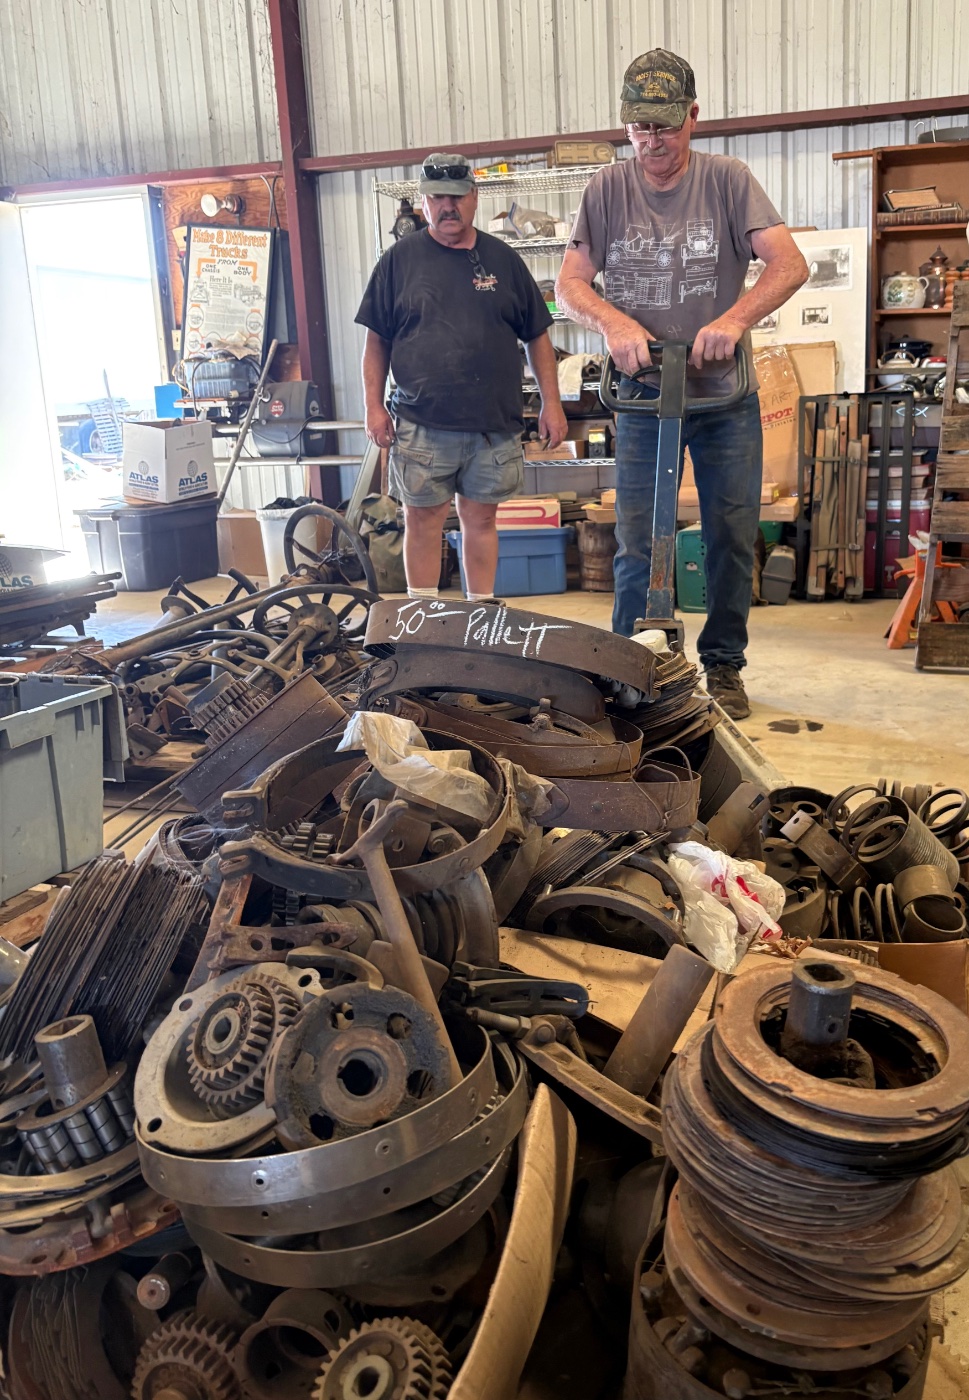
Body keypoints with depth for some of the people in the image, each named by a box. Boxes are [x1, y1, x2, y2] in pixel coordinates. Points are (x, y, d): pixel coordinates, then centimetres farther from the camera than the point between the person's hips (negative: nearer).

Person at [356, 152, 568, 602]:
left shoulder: (503, 260, 9)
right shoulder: (399, 259, 6)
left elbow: (537, 337, 11)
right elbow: (377, 340, 7)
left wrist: (551, 404, 5)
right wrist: (374, 406, -1)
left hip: (494, 425, 1)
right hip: (421, 425, -1)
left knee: (481, 518, 9)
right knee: (422, 519, 3)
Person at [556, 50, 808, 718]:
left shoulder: (727, 179, -1)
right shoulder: (608, 188, 3)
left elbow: (790, 264, -10)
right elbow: (570, 282, -2)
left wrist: (735, 318, -27)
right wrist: (614, 322, -22)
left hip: (727, 396, 0)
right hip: (643, 394, 0)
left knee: (733, 537, 5)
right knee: (637, 546, 2)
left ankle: (723, 666, 20)